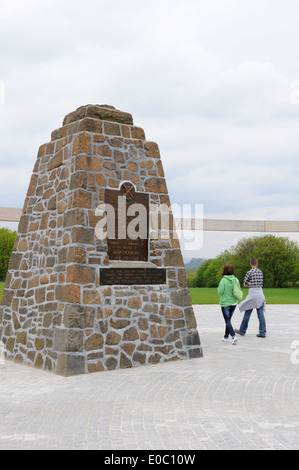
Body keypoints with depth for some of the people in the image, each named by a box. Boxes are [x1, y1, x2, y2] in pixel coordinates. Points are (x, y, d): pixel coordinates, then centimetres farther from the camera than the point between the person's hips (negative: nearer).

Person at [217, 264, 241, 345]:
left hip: (225, 303, -5)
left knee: (228, 322, -1)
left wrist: (219, 286, 2)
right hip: (234, 303, 5)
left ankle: (234, 336, -17)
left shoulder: (223, 280, -17)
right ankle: (226, 336, 29)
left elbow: (220, 292, -16)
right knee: (228, 320, 20)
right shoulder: (236, 279, -2)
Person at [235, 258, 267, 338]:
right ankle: (262, 332, 0)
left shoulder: (249, 272, -8)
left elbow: (245, 284, -4)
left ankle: (242, 331, 16)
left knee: (247, 313, 5)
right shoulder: (260, 272, 8)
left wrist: (249, 284, 9)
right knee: (261, 314, 3)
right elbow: (261, 284, 15)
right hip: (260, 294, 5)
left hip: (252, 294, -5)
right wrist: (251, 284, 7)